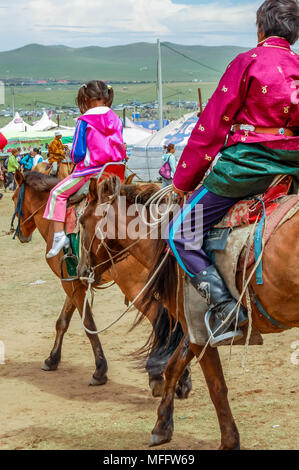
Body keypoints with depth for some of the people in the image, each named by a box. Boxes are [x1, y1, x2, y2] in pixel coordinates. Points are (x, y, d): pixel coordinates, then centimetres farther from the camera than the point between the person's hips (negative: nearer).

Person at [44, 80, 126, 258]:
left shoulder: (85, 121, -11)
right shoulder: (116, 120, 4)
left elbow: (77, 153, -10)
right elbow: (121, 149, 11)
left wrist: (75, 159, 11)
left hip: (90, 170, -6)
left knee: (58, 193, 6)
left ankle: (59, 235, -2)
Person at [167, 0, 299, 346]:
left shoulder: (249, 62, -5)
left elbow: (212, 126, -4)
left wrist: (183, 180, 3)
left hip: (245, 164, -6)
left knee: (179, 234, 1)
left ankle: (224, 307, -14)